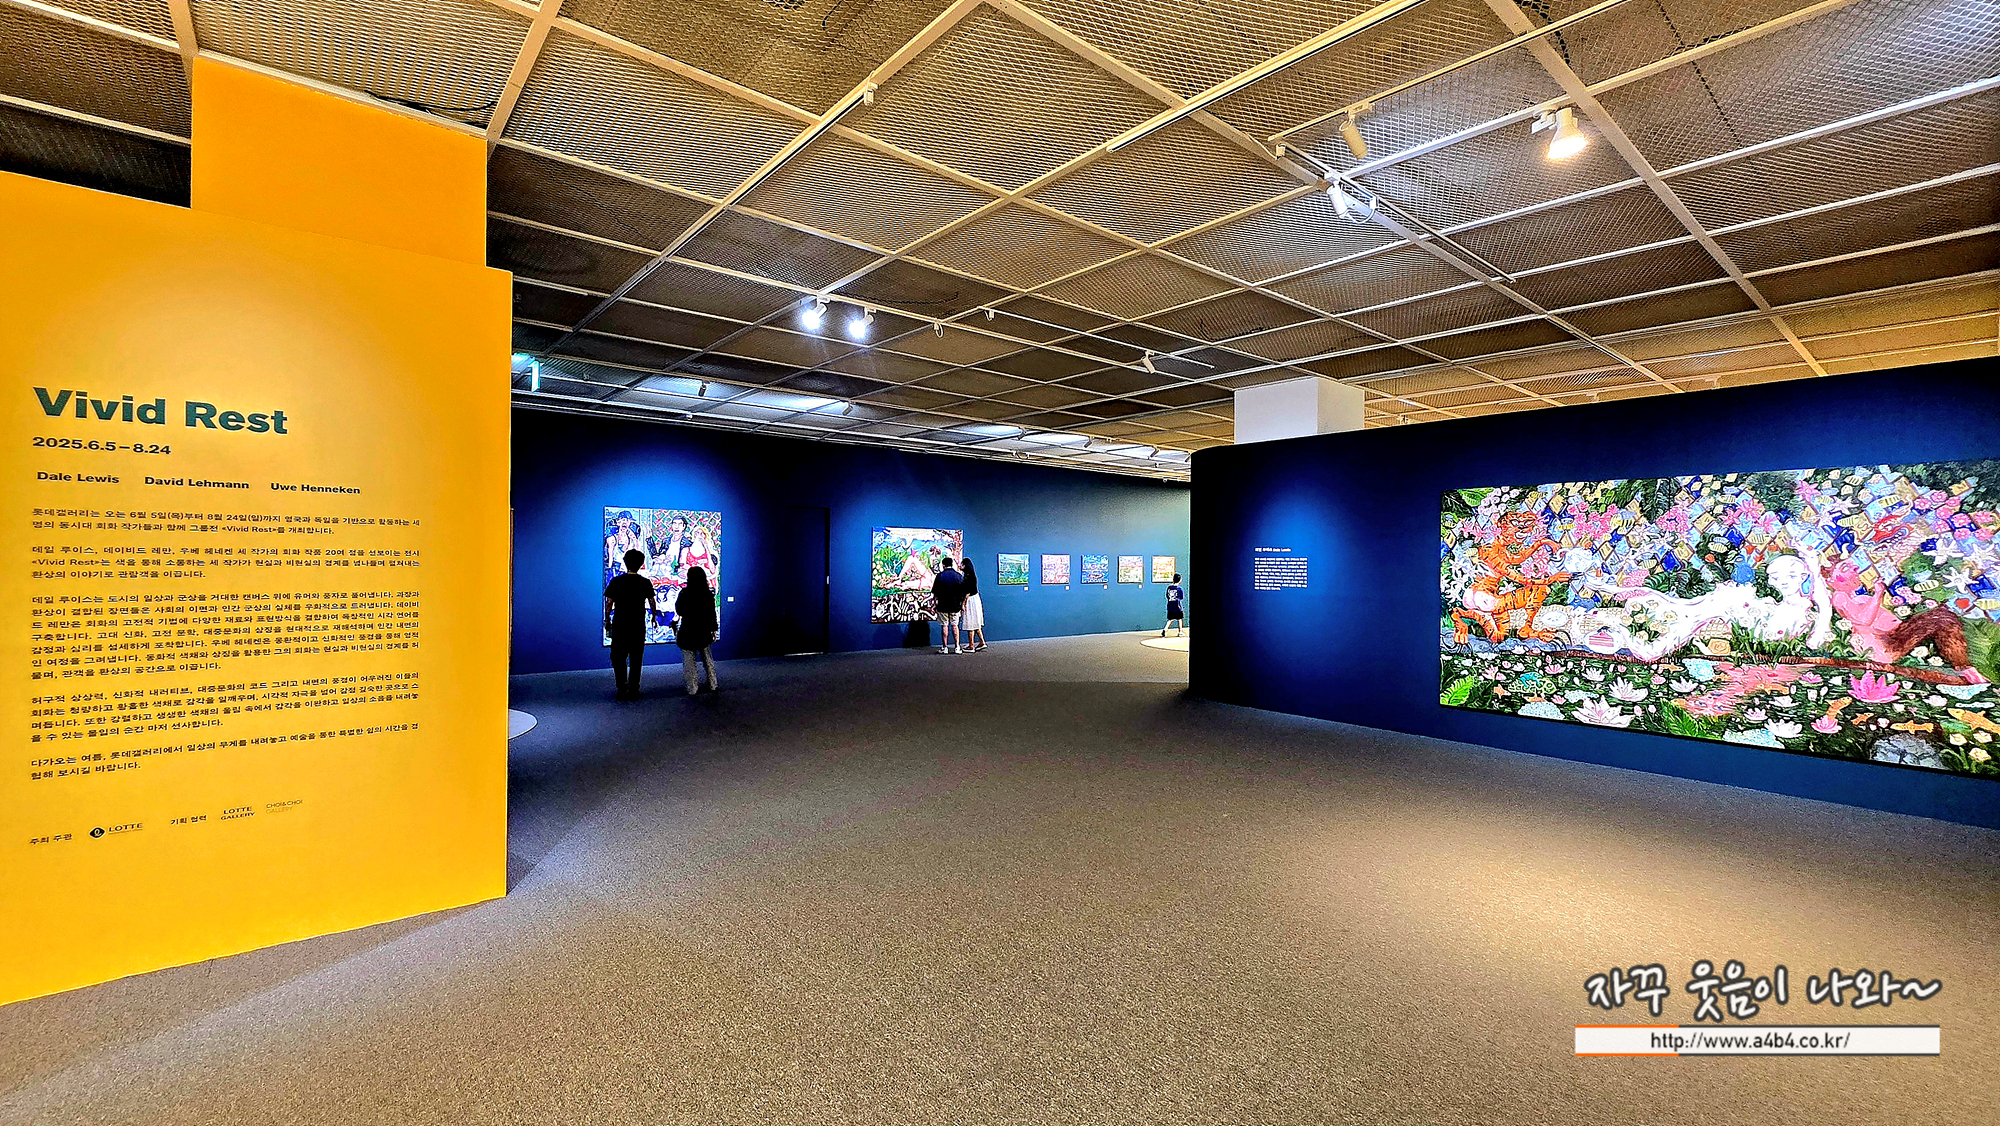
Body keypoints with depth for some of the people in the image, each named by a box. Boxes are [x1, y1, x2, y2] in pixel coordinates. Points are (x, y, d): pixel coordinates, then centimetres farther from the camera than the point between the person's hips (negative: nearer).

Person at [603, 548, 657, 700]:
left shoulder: (616, 582, -6)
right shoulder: (645, 583, -3)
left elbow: (609, 603, -5)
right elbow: (652, 602, 2)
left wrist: (607, 620, 8)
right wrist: (654, 617, 20)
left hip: (619, 626, -1)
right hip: (638, 626, 1)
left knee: (618, 658, 10)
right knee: (636, 659, 9)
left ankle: (622, 690, 7)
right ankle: (633, 691, 11)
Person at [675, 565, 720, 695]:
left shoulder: (685, 593, -13)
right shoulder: (709, 594, -4)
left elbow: (679, 611, -5)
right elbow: (712, 614, 2)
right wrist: (713, 630, 10)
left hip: (687, 631, -3)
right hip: (704, 631, 3)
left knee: (689, 660, 5)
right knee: (707, 658, 16)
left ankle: (693, 688, 8)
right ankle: (713, 685, 21)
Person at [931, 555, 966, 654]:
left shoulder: (940, 576, -6)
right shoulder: (959, 576, 1)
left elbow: (935, 592, -4)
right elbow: (963, 593, 3)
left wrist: (934, 600, 9)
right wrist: (962, 604, 12)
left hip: (943, 605, -2)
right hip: (955, 605, 2)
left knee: (944, 626, 4)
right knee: (955, 625, 9)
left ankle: (945, 647, 6)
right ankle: (957, 647, 7)